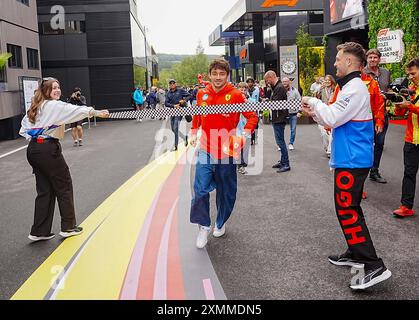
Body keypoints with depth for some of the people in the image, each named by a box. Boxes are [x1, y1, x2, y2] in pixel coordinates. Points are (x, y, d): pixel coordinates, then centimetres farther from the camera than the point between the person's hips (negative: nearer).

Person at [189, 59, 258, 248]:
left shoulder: (235, 95, -9)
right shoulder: (202, 94, 2)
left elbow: (252, 116, -5)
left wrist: (244, 135, -19)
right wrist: (193, 133, 16)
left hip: (227, 152, -1)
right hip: (206, 151, 2)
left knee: (226, 192, 13)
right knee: (200, 189, -9)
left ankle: (221, 223, 36)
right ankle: (203, 226, 11)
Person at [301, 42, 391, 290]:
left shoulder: (355, 88, -17)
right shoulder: (351, 87, 16)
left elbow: (333, 118, -20)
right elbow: (338, 121, 19)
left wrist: (313, 101, -5)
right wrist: (315, 113, 6)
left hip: (352, 160, -10)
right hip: (352, 158, 10)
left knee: (347, 211, -8)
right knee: (349, 208, 17)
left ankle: (375, 267, -6)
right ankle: (356, 254, 29)